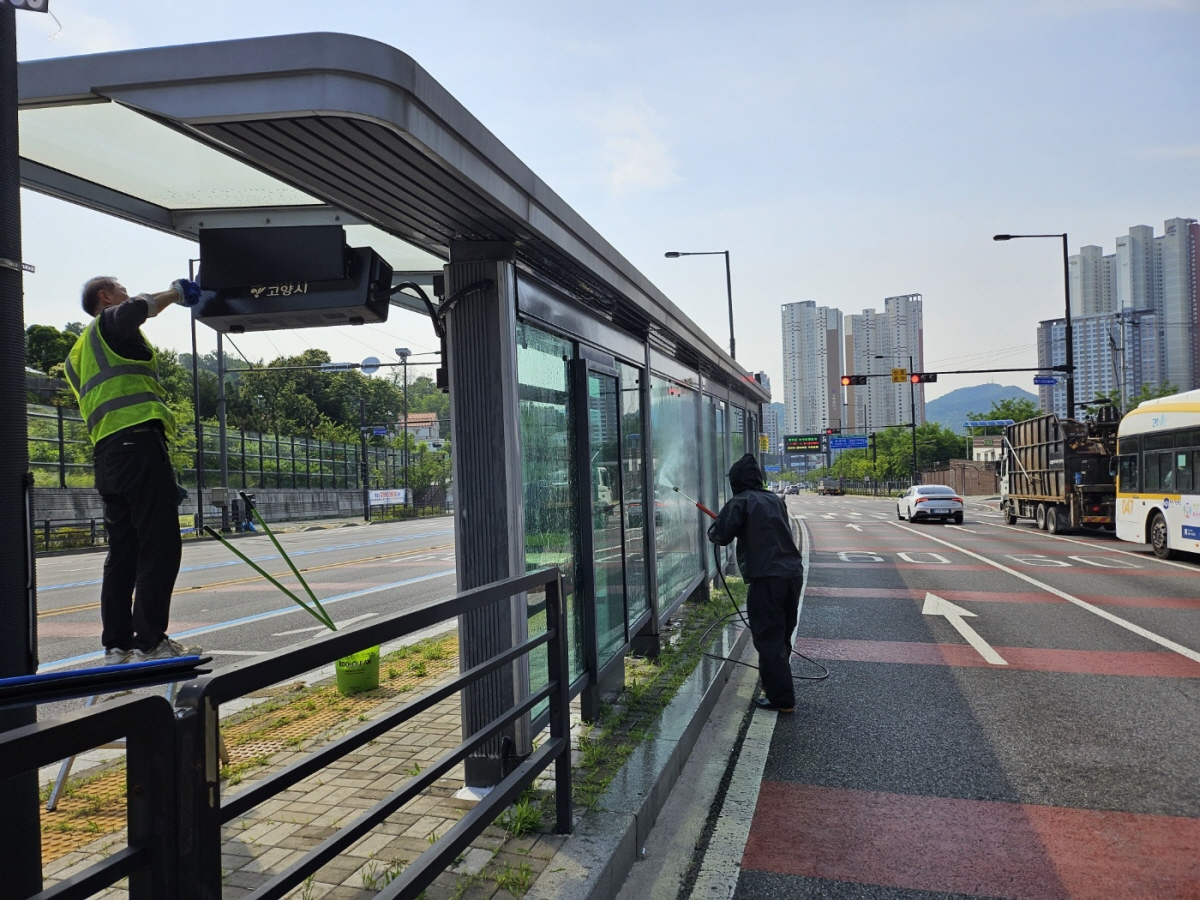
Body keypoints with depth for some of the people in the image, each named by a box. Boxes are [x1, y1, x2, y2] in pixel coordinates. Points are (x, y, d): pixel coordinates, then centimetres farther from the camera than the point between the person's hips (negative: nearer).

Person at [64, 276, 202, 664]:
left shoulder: (78, 353, 30)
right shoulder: (109, 323, 4)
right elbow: (135, 309, -21)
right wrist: (174, 294, -3)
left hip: (107, 453, 10)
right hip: (138, 440, -9)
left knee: (124, 551, 10)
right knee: (160, 547, -9)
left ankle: (117, 645, 10)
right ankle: (149, 643, -10)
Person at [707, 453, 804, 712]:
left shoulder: (740, 502, -6)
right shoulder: (775, 500, 17)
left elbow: (722, 536, -10)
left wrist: (713, 529, 13)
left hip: (766, 577, -8)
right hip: (793, 572, 8)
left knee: (769, 639, -2)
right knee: (783, 635, 19)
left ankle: (781, 698, -1)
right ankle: (773, 682, 33)